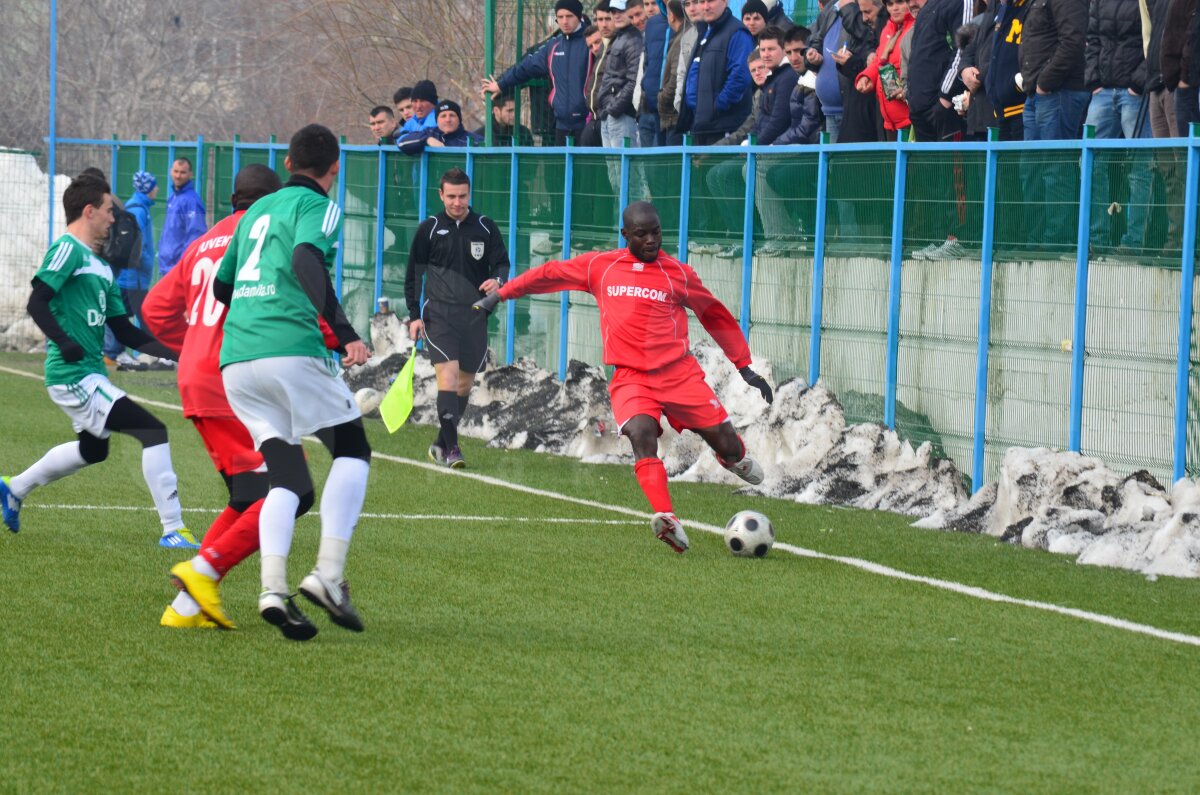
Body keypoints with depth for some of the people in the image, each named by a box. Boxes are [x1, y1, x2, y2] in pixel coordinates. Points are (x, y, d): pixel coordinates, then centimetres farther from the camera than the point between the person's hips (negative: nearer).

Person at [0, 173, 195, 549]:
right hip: (75, 375, -11)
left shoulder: (99, 267, 18)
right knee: (153, 431, -15)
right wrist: (64, 342, -30)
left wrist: (174, 350, 11)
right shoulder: (68, 249, -9)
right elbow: (37, 302, -20)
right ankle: (173, 529, -16)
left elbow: (124, 331, 18)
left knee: (93, 449, 31)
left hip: (90, 373, 11)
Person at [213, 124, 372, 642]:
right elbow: (307, 260, -18)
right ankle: (328, 575, -7)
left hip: (235, 361, 6)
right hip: (291, 350, -6)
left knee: (287, 481, 6)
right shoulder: (317, 206, 3)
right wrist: (343, 331, -26)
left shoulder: (257, 211, 24)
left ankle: (274, 590, -15)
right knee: (352, 450, 8)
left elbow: (221, 285, 31)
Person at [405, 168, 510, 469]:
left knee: (465, 383, 7)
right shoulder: (428, 229, 2)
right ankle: (451, 446, -21)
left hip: (475, 314, 3)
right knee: (448, 374, -18)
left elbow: (501, 263, 6)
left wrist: (497, 280, -18)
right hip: (439, 313, -3)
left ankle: (440, 444, 23)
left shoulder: (485, 227, 5)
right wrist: (414, 315, 1)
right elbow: (414, 274, 7)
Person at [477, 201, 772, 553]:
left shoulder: (679, 273, 4)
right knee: (641, 432, -30)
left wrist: (745, 367, 15)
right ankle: (667, 520, -38)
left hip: (679, 373, 0)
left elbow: (716, 316, 15)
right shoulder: (600, 267, 7)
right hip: (631, 377, 0)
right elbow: (550, 274, 20)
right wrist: (501, 294, 22)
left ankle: (735, 458, 36)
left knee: (728, 446, -3)